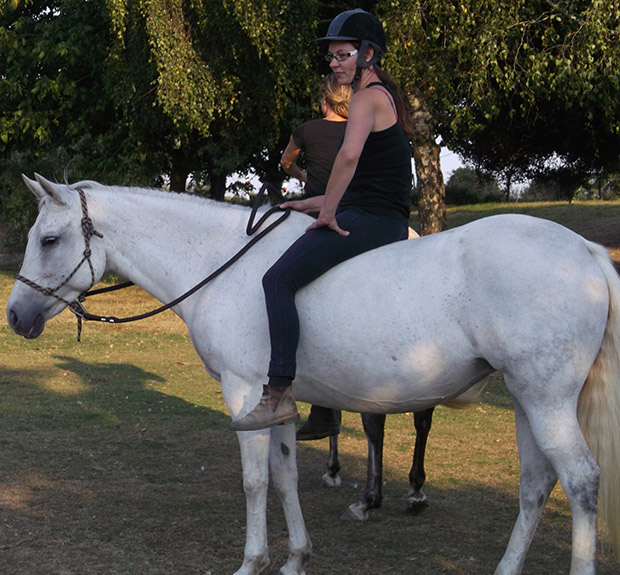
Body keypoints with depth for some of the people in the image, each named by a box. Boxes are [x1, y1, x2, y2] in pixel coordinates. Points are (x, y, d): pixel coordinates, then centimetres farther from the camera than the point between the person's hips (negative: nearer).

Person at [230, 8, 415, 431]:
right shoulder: (385, 96, 24)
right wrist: (313, 204, 22)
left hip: (368, 220, -11)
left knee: (279, 279, -20)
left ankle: (279, 395, -27)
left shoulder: (368, 97, -8)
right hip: (387, 223, 11)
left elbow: (349, 155, -28)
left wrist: (328, 212, -19)